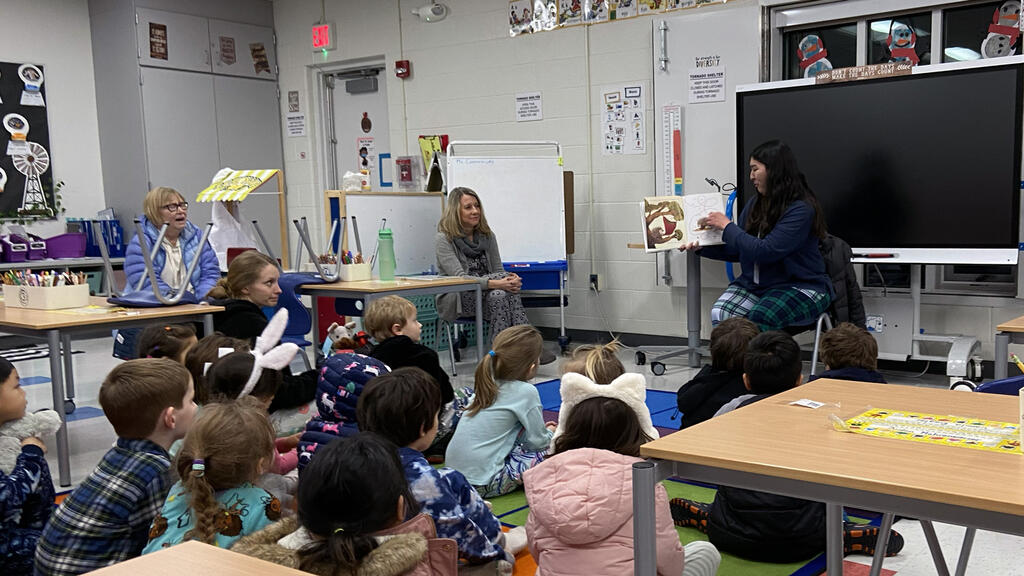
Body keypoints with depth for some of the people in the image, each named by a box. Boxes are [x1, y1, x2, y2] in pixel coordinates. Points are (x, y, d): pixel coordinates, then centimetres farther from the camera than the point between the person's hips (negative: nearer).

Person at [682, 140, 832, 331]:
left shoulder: (801, 210, -15)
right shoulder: (755, 204, 9)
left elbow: (765, 251, -23)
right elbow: (738, 250, 19)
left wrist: (727, 226, -13)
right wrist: (701, 247, 4)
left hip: (799, 287, -6)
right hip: (754, 285, 6)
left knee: (759, 318, -34)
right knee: (719, 313, -22)